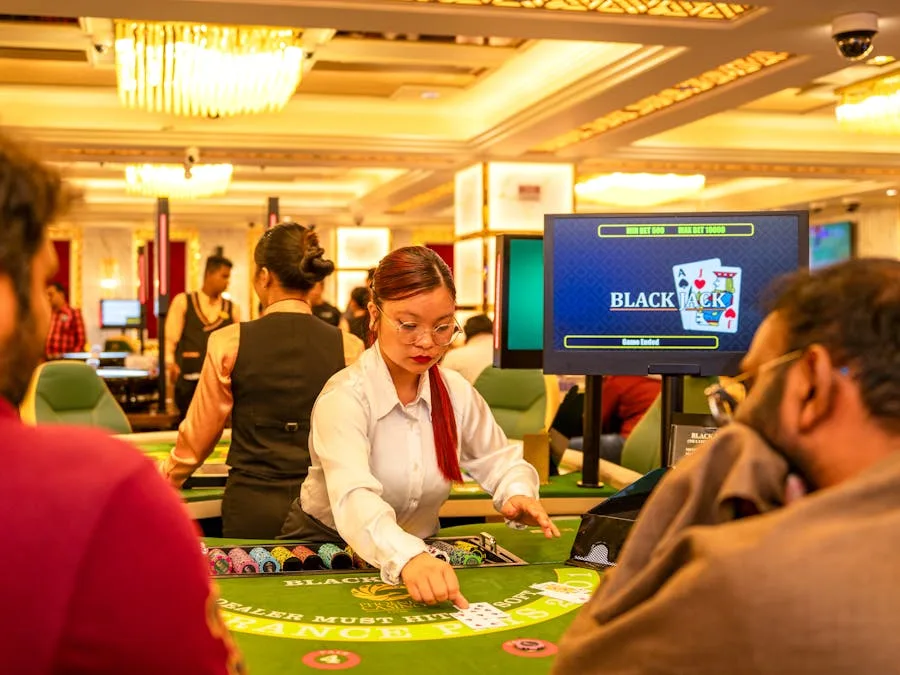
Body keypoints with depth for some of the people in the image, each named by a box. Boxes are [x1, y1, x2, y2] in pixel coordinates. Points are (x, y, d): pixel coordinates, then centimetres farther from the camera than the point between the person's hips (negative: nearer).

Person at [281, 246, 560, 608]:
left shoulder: (458, 393, -1)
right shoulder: (344, 397, -19)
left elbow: (499, 459, 12)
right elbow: (354, 498, -35)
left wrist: (517, 493, -11)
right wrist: (407, 558, -53)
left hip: (420, 552, 4)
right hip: (326, 547, -4)